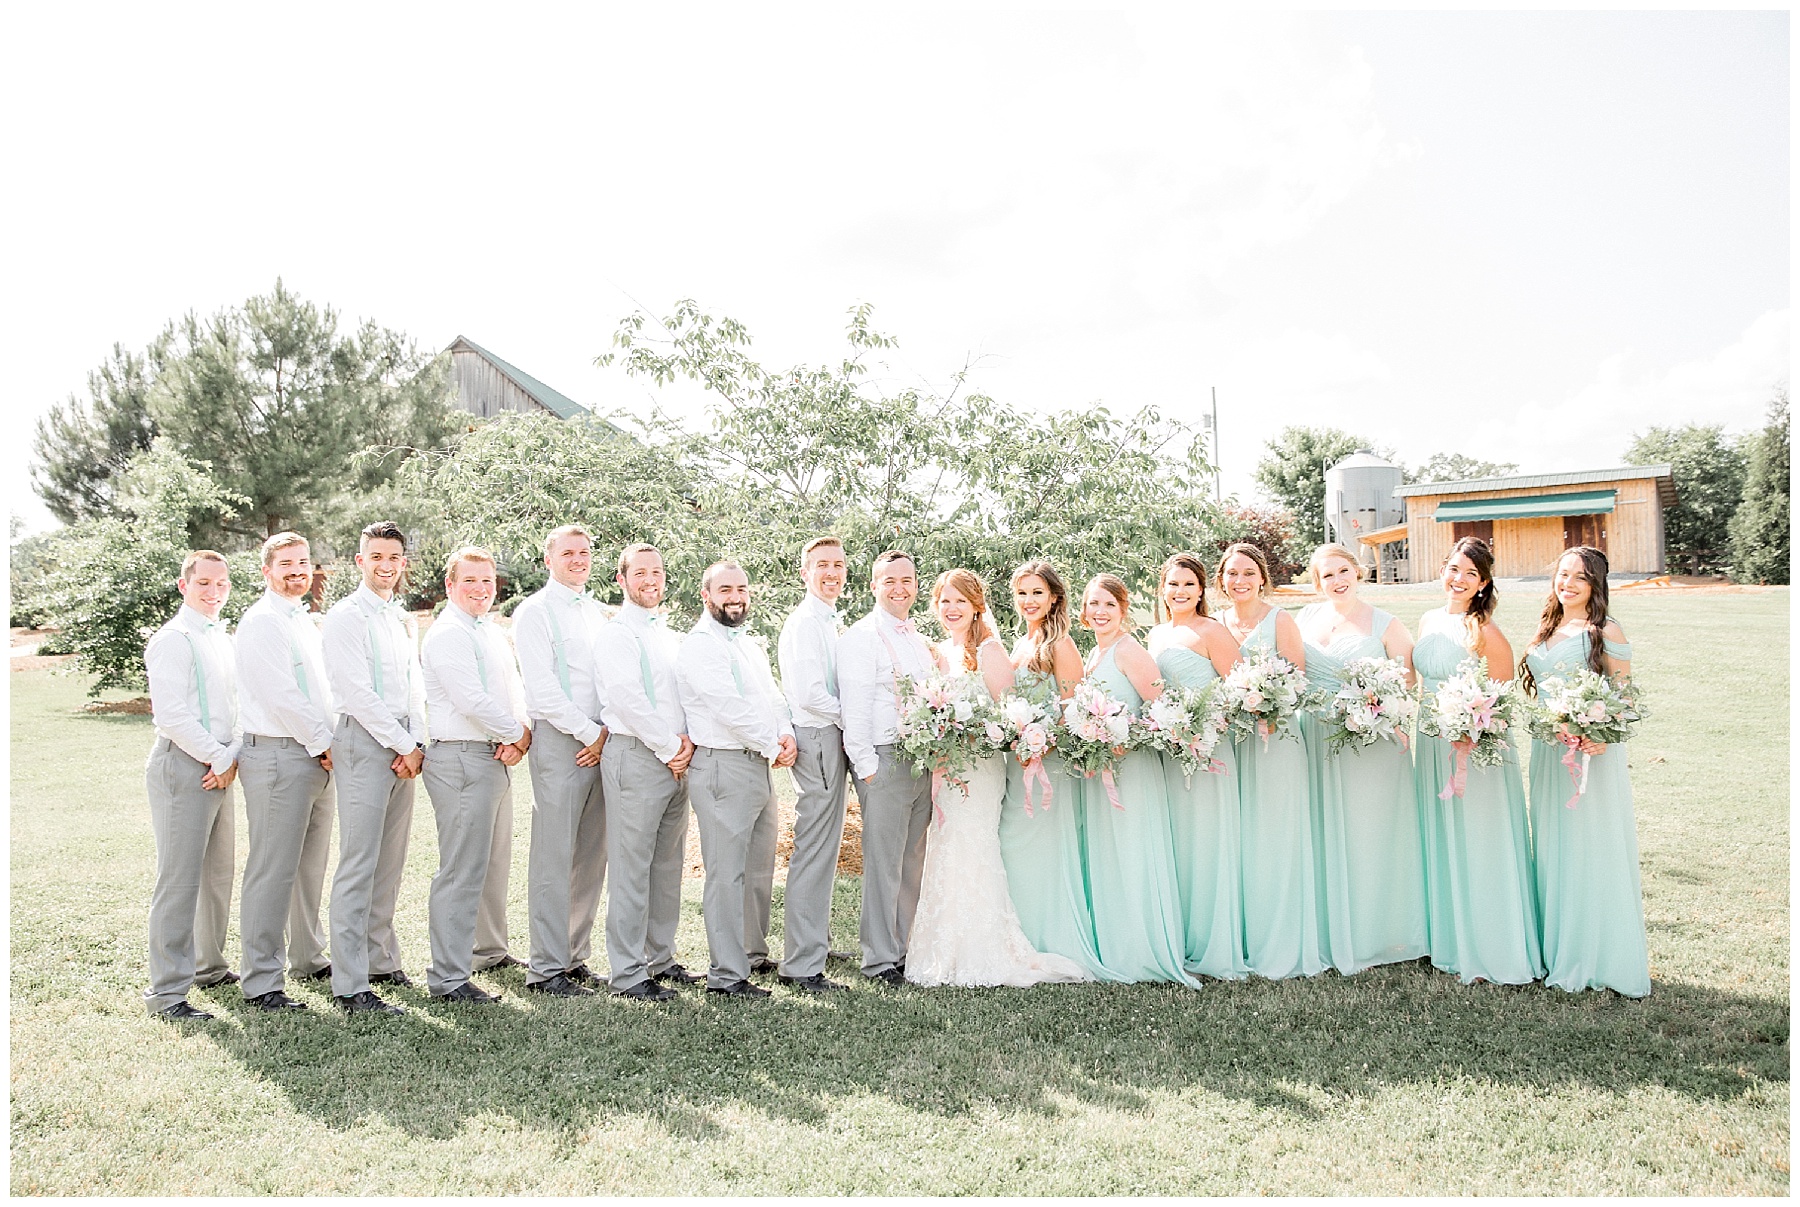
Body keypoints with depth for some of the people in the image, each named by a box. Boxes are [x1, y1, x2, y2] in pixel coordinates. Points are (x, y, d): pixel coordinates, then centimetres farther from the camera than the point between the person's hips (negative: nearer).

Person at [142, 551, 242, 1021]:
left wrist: (232, 758, -2)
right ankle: (167, 992, 1)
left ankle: (209, 966, 33)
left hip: (220, 769, 8)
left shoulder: (224, 641, 16)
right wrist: (218, 759, -11)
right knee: (179, 880, -6)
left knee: (219, 873, 17)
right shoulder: (173, 640, -9)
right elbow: (171, 715, -16)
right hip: (182, 766, -8)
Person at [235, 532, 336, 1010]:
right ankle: (261, 982, 1)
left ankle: (308, 958, 29)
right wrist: (322, 743, -10)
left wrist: (329, 744, 9)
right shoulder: (261, 621, -9)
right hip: (278, 756, -9)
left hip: (318, 757, 9)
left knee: (311, 865, 16)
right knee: (272, 870, -5)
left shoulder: (305, 620, 19)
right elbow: (279, 696, -16)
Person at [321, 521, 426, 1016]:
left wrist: (416, 745, 2)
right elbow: (357, 694, -13)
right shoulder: (346, 617, -6)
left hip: (403, 749, 7)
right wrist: (405, 744, -10)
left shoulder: (402, 618, 18)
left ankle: (381, 959, 25)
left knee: (391, 863, 13)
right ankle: (350, 986, -4)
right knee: (358, 867, -7)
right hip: (364, 742, -7)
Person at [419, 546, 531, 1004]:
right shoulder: (447, 635, -10)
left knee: (476, 865, 16)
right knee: (462, 870, -5)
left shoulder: (493, 632, 18)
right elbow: (472, 700, -18)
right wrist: (517, 734, -7)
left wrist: (521, 735, -2)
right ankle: (448, 978, 2)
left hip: (494, 758, 9)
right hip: (461, 758, -9)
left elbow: (516, 688, 16)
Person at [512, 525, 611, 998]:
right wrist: (590, 733, -9)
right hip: (558, 742, -6)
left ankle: (576, 957, 18)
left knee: (591, 858, 9)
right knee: (554, 860, -4)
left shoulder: (597, 613, 19)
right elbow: (542, 690, -11)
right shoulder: (535, 612, -2)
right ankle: (545, 968, 4)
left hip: (601, 743, 7)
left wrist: (608, 734, 2)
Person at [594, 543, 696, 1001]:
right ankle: (628, 973, 3)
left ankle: (660, 958, 23)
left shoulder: (670, 636, 19)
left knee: (668, 864, 12)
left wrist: (687, 741, -1)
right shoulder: (614, 634, -5)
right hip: (634, 755, -8)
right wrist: (670, 748, -12)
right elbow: (629, 700, -15)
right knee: (631, 867, -4)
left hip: (676, 761, 8)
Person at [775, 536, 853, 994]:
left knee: (823, 849, 20)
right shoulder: (806, 622, -13)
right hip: (819, 741, -11)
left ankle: (815, 941, 34)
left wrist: (851, 724, 10)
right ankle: (802, 964, -2)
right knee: (814, 852, -7)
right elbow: (810, 694, -22)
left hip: (832, 740, 11)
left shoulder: (829, 622, 18)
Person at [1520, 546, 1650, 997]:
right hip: (1548, 752, 7)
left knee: (1594, 851, 0)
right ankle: (1560, 954, 22)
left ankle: (1603, 960, 11)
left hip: (1591, 752, -7)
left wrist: (1603, 736, -25)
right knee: (1553, 851, 11)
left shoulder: (1605, 631, -7)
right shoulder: (1546, 629, 12)